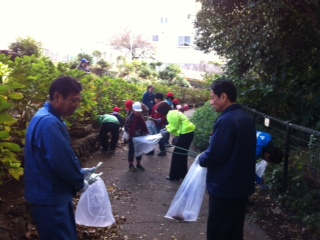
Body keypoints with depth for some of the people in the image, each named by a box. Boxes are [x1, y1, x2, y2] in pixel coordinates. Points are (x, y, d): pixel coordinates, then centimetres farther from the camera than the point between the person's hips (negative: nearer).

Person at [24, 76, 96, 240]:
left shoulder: (46, 118, 10)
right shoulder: (49, 122, -25)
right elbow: (62, 161, -27)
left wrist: (80, 172, 11)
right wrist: (80, 183, -10)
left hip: (51, 194, 10)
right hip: (50, 198, -10)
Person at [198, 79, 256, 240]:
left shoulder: (226, 120, -22)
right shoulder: (246, 118, 7)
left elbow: (213, 155, -21)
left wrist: (201, 159, 0)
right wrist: (207, 157, 15)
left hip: (224, 186, -9)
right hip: (242, 184, 9)